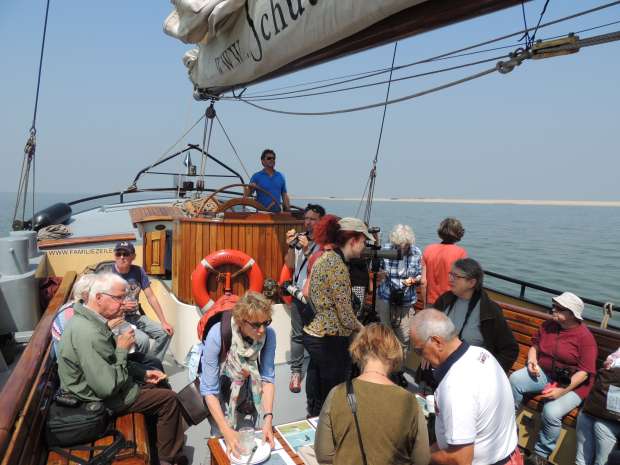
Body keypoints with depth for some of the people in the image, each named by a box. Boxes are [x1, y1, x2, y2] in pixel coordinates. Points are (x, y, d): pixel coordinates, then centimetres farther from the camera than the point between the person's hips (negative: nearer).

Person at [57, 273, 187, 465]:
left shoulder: (89, 320, 0)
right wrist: (122, 349, -21)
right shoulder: (88, 333, -33)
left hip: (106, 385, 10)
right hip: (103, 399, -10)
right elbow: (108, 387, -33)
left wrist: (143, 373, 6)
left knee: (158, 385, 19)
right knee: (169, 399, -2)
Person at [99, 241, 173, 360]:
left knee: (165, 332, -6)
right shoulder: (106, 272, -12)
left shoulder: (138, 271, 0)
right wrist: (121, 306, -19)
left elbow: (151, 297, 1)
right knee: (143, 339, -27)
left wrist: (164, 322, -2)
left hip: (136, 317, 5)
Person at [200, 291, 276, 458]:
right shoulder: (217, 334, -34)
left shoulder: (269, 334, -25)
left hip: (245, 382, 2)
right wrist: (226, 430, -34)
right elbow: (209, 390, -29)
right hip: (217, 383, -2)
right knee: (222, 436, -10)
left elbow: (268, 377, -17)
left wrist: (268, 419, -27)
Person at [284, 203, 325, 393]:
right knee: (297, 335, 6)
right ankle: (296, 372, 15)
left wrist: (306, 249, -20)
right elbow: (290, 264, 6)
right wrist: (290, 246, -9)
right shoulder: (298, 237, 6)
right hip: (299, 293, 3)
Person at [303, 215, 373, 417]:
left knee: (316, 398, 22)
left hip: (313, 334, 9)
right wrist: (360, 327, 2)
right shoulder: (338, 265, -20)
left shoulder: (324, 257, 7)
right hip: (330, 341, -9)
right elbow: (345, 315, -18)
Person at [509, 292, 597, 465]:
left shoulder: (585, 337, -15)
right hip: (544, 373, 6)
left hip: (572, 384, -5)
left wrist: (562, 390, -24)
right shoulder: (548, 325, 2)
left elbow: (585, 372, -17)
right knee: (514, 379, -21)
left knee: (551, 412, -29)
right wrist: (532, 361, -7)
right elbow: (535, 345, 15)